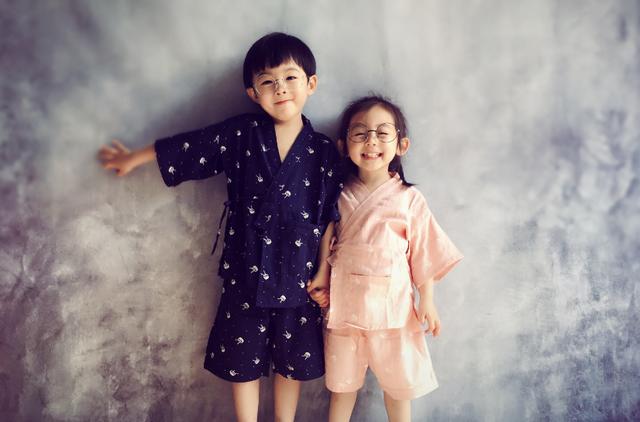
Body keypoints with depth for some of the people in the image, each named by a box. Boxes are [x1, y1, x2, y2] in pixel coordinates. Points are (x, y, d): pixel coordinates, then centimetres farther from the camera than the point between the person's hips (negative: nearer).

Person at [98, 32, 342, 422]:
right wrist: (134, 158, 15)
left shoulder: (324, 151, -7)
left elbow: (330, 219, -1)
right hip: (246, 271, 0)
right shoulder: (239, 135, -8)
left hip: (298, 276, 0)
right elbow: (186, 146, 3)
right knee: (243, 361, 15)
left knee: (292, 363, 17)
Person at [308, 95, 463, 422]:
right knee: (342, 380, 16)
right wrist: (320, 284, -2)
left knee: (398, 381, 14)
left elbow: (424, 253, -2)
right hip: (345, 302, 2)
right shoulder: (339, 196, 0)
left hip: (392, 304, -1)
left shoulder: (408, 199, -5)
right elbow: (326, 245, 7)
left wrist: (427, 302, -3)